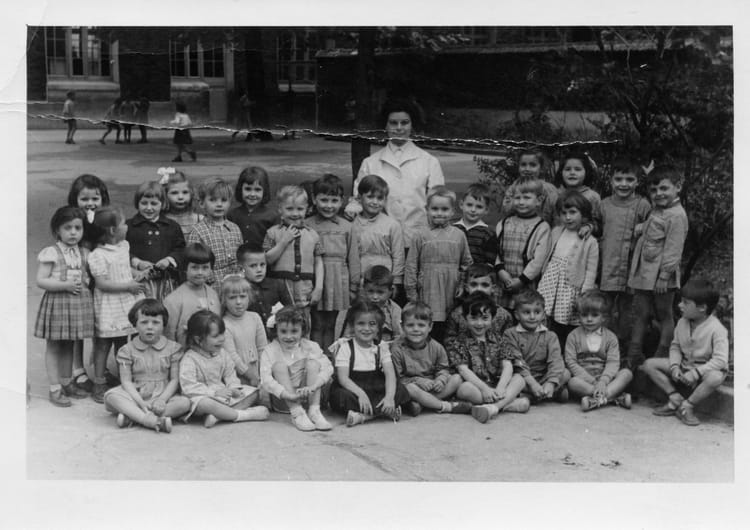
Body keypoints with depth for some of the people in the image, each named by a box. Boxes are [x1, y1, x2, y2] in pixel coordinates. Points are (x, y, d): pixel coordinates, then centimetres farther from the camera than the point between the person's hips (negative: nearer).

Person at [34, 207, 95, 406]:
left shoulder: (84, 254, 7)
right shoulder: (51, 253, -9)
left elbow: (88, 276, 20)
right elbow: (41, 280, -14)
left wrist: (86, 282, -2)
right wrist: (66, 285, -21)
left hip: (79, 303, 5)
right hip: (57, 302, -5)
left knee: (69, 345, 16)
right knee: (54, 346, 2)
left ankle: (67, 382, 29)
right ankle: (55, 388, 6)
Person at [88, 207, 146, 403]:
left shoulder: (124, 246, 7)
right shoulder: (98, 256, -17)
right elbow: (101, 284, -20)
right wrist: (128, 286, -21)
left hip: (126, 305, 7)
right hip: (108, 308, -7)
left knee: (122, 344, 15)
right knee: (103, 345, 2)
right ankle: (99, 385, 9)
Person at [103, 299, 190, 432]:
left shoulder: (172, 348, 4)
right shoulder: (127, 350, 3)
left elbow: (174, 379, 1)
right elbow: (126, 381, -3)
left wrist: (162, 400, -17)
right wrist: (141, 403, -19)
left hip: (164, 395, 1)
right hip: (136, 396, 0)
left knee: (185, 402, -30)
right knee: (110, 396, -28)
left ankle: (131, 416, -33)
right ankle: (151, 420, -43)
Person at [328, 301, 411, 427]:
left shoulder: (381, 348, 4)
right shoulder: (345, 347, -4)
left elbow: (390, 374, -8)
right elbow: (343, 378, -15)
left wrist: (389, 397, -29)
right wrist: (360, 394, -33)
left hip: (376, 390, 3)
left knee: (401, 390, -22)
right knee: (341, 396, -36)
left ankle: (362, 416, -29)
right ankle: (386, 411, -32)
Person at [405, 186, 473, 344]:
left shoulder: (459, 236, 8)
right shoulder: (421, 237, 2)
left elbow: (467, 263, 14)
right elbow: (411, 266, 3)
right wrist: (412, 294, 0)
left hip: (452, 292, 2)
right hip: (428, 293, -2)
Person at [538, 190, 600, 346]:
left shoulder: (590, 241, -4)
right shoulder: (556, 233, 12)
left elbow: (590, 272, -6)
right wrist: (542, 285, 15)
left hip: (570, 291, -4)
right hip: (550, 285, 4)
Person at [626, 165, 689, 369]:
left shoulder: (676, 216, -16)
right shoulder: (656, 211, 12)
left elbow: (673, 249, -19)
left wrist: (664, 276, -20)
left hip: (661, 275, -8)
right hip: (643, 273, 8)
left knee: (664, 316, 4)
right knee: (640, 314, 9)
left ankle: (662, 358, 12)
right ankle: (633, 357, 12)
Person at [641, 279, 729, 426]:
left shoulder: (716, 329, -23)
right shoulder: (682, 323, -4)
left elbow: (720, 360, -27)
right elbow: (675, 346, 5)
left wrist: (696, 373, -31)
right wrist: (674, 366, -14)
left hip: (704, 370, -6)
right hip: (683, 366, 6)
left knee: (715, 377, -42)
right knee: (649, 364, -7)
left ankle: (687, 406, -20)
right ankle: (676, 399, -8)